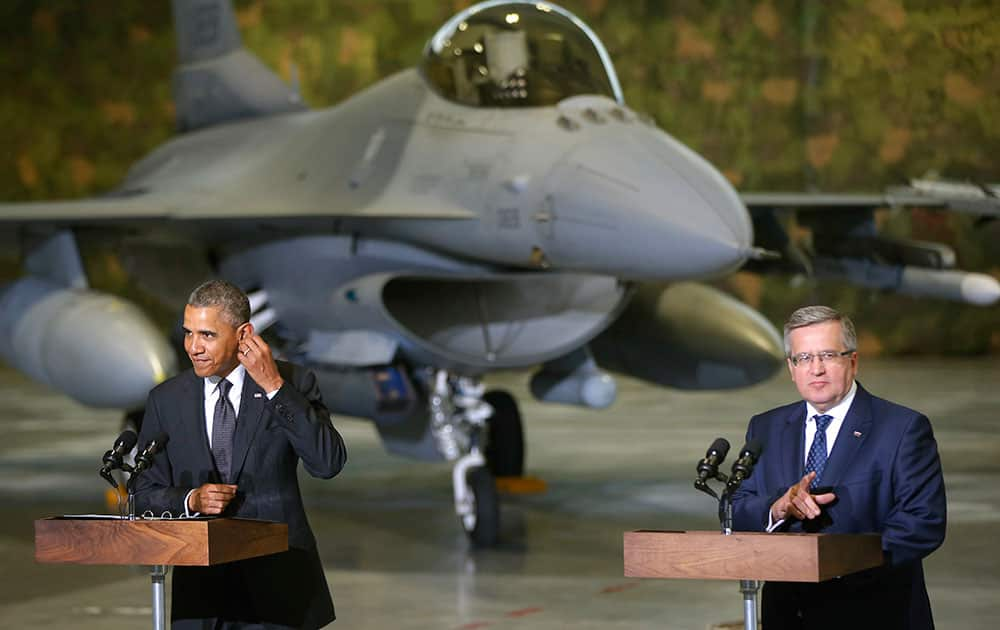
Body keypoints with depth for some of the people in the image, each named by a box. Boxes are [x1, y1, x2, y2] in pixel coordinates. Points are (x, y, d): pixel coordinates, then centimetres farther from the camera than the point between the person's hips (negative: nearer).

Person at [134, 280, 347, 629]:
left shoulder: (293, 383, -2)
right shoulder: (166, 399, 5)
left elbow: (329, 463, -15)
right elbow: (145, 493, 8)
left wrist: (275, 388, -18)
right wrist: (191, 500, -13)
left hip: (278, 579, -2)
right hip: (201, 584, 2)